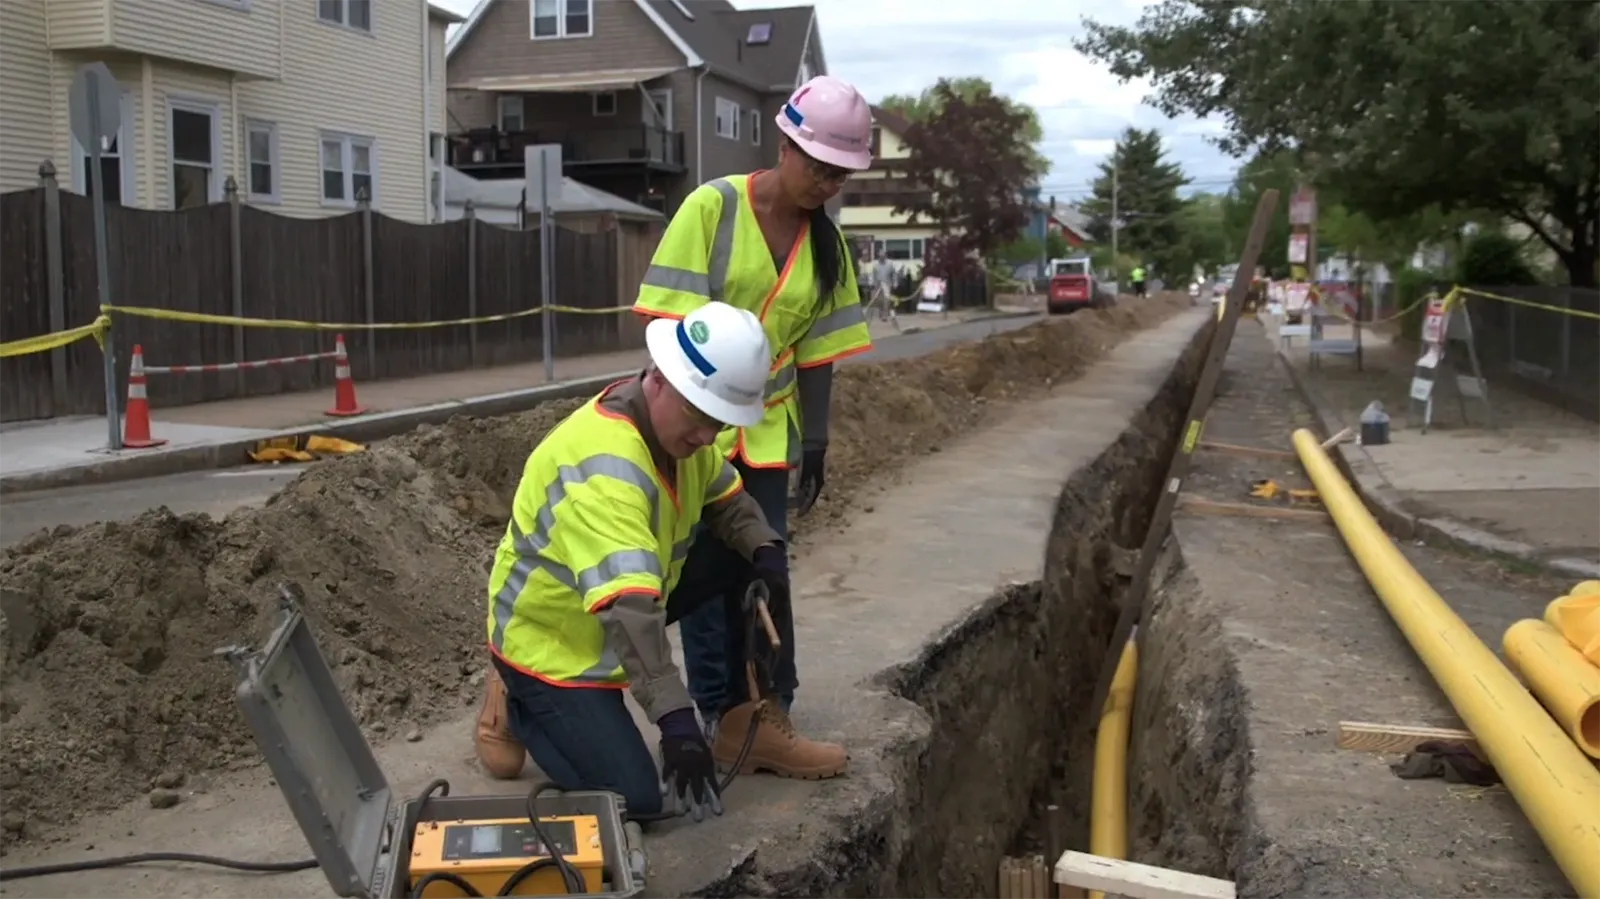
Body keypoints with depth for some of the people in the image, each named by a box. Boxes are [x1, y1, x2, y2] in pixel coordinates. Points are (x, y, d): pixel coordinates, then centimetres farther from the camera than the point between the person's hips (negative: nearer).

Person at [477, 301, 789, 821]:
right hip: (548, 638, -8)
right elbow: (629, 607, -45)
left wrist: (766, 550, -17)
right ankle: (523, 704, 11)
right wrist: (676, 721, -50)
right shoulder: (604, 466, -37)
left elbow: (727, 499, 5)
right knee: (633, 799, -12)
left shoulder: (678, 424, -9)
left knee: (747, 557, -5)